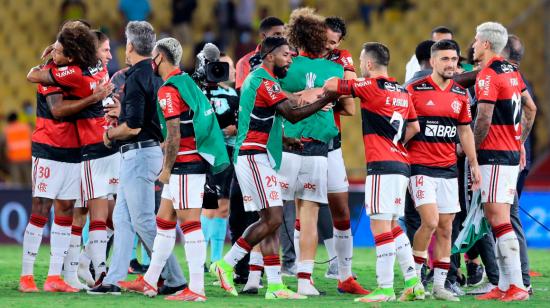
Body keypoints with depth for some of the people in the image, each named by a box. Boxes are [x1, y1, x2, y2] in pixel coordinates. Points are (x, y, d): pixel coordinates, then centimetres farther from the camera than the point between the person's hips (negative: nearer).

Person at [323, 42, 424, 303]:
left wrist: (350, 79, 13)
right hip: (401, 164, 8)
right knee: (392, 226, 14)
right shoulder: (402, 92, 14)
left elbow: (330, 85, -6)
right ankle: (413, 282, 11)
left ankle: (385, 288, -8)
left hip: (382, 166, -8)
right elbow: (414, 126, 23)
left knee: (380, 225, -7)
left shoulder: (371, 86, -9)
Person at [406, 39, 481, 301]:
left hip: (448, 169, 5)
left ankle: (439, 284, 8)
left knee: (445, 228, 3)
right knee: (430, 221, -16)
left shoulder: (460, 94, 9)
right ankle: (414, 276, 0)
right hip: (421, 167, -5)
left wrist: (474, 164, 13)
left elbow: (465, 131, 18)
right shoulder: (415, 90, -6)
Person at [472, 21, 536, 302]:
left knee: (498, 219, -11)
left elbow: (484, 120, -19)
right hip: (513, 153, 9)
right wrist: (521, 142, 27)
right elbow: (531, 108, 23)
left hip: (494, 155, -9)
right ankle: (505, 285, 9)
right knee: (499, 219, 10)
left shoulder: (487, 76, -13)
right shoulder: (511, 71, 14)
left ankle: (516, 285, -16)